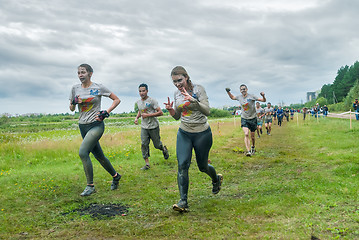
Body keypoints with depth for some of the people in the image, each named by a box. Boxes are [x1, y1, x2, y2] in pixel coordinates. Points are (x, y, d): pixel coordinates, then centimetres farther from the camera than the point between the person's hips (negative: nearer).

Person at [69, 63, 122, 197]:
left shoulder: (98, 87, -5)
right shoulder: (75, 88, 8)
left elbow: (117, 100, 1)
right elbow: (71, 109, 15)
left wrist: (106, 112, -10)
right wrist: (74, 102, -7)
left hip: (96, 125, -5)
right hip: (83, 126, 6)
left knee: (82, 152, -21)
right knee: (99, 156, 11)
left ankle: (90, 186, -11)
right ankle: (115, 176, 33)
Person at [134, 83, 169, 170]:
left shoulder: (152, 100, -13)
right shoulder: (138, 102, 8)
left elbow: (160, 112, -17)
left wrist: (147, 115, -22)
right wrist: (136, 117, 8)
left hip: (153, 127, -5)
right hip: (144, 127, 5)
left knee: (157, 145, 6)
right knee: (144, 144, -5)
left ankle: (164, 149, 41)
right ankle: (147, 164, 1)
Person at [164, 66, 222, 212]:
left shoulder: (198, 89, -10)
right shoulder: (177, 93, 6)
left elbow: (207, 111, -19)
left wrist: (193, 100, -33)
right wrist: (170, 109, -9)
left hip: (202, 133, -4)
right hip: (184, 134, 4)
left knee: (203, 166, 10)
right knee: (182, 165, -12)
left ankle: (216, 179, 45)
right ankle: (183, 201, -7)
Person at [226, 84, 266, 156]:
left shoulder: (251, 96, -8)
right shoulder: (239, 97, 4)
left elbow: (263, 100, -7)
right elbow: (232, 97, 25)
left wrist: (263, 96, -28)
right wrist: (228, 92, 9)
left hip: (253, 118, -1)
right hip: (244, 119, 2)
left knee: (252, 136, 8)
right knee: (246, 134, -17)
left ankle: (253, 147, 36)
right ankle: (248, 151, -16)